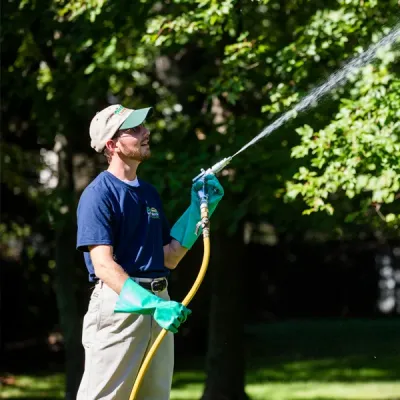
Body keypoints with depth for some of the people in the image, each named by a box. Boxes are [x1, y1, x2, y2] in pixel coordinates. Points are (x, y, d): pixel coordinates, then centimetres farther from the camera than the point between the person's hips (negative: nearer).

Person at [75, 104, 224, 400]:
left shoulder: (150, 193, 16)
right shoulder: (99, 194, -10)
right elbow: (103, 265, -19)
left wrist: (199, 207, 9)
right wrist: (152, 304, -30)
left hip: (158, 301, 8)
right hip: (118, 303, -8)